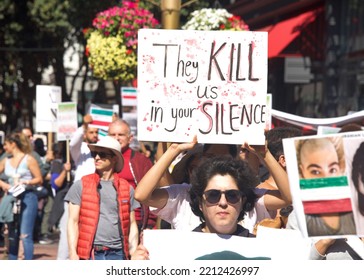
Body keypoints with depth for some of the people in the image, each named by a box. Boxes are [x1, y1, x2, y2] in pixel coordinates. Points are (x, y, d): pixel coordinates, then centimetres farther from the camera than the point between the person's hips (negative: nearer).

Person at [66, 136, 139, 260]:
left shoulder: (127, 188, 11)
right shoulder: (81, 185, 6)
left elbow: (132, 225, 13)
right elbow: (73, 222, 3)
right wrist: (73, 253, -6)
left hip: (118, 254, 2)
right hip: (91, 254, -2)